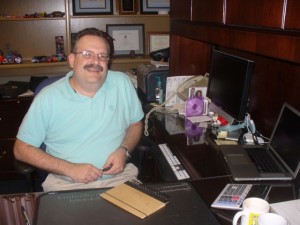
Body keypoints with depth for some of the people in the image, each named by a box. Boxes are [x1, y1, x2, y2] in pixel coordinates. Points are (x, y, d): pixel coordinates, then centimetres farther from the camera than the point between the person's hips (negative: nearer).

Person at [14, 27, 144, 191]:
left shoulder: (122, 83, -1)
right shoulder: (47, 98, -8)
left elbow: (135, 124, 12)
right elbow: (21, 149, -3)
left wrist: (124, 150, -9)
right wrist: (70, 168, -13)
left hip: (119, 177, 1)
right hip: (66, 183, -1)